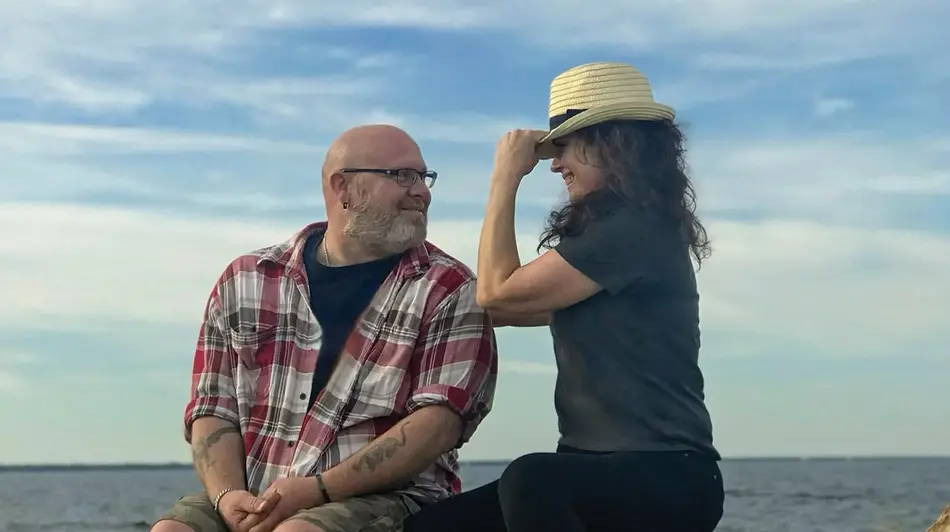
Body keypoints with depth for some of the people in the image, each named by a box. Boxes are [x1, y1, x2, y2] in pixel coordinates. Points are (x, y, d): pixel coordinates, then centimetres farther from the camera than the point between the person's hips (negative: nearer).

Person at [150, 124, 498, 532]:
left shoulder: (449, 291, 3)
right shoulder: (245, 282, 12)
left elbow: (440, 418, -8)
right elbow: (214, 408, 10)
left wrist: (318, 489, -17)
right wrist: (227, 494, -11)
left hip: (383, 499, -3)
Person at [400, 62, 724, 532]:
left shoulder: (635, 229, -12)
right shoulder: (612, 230, 19)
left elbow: (499, 293, -10)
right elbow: (525, 308, 27)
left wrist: (506, 177, 0)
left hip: (666, 477, -9)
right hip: (602, 473, 9)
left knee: (529, 480, -37)